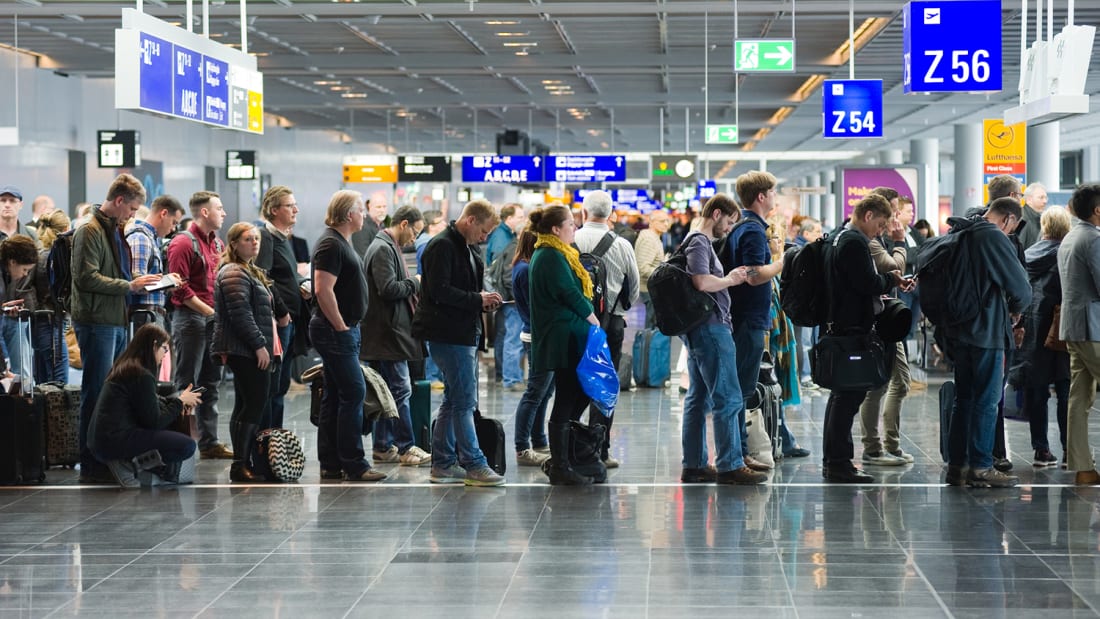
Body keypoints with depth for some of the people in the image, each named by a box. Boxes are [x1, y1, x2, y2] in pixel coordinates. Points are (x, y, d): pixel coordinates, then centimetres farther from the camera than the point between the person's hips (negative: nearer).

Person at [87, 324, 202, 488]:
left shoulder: (123, 367, 15)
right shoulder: (142, 376, -14)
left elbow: (149, 402, 27)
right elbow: (155, 422, -11)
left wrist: (174, 400, 12)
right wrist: (179, 401, 2)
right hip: (115, 441, -10)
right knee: (187, 446, -13)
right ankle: (129, 463, -10)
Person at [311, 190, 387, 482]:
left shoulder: (340, 242, 17)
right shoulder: (331, 245, -15)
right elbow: (323, 289, -24)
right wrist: (341, 327, -19)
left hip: (344, 330, 11)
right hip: (336, 332, -11)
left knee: (335, 397, 11)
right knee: (354, 393, -10)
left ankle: (331, 464, 14)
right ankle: (354, 465, -8)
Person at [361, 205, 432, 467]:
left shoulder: (388, 247, 19)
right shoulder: (383, 249, -14)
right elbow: (389, 289, -23)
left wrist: (413, 285, 9)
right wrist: (415, 283, -10)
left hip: (387, 332, 11)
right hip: (387, 333, -11)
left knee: (388, 391, 12)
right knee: (400, 390, -8)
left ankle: (383, 447, 16)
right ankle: (406, 448, -6)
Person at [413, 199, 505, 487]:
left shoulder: (468, 249, 18)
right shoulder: (442, 246, -13)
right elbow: (439, 291, -21)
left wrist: (485, 301, 7)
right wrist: (477, 300, -17)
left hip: (465, 333, 10)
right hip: (448, 334, -10)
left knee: (454, 400, 13)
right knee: (464, 401, -9)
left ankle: (443, 464, 18)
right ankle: (474, 465, -7)